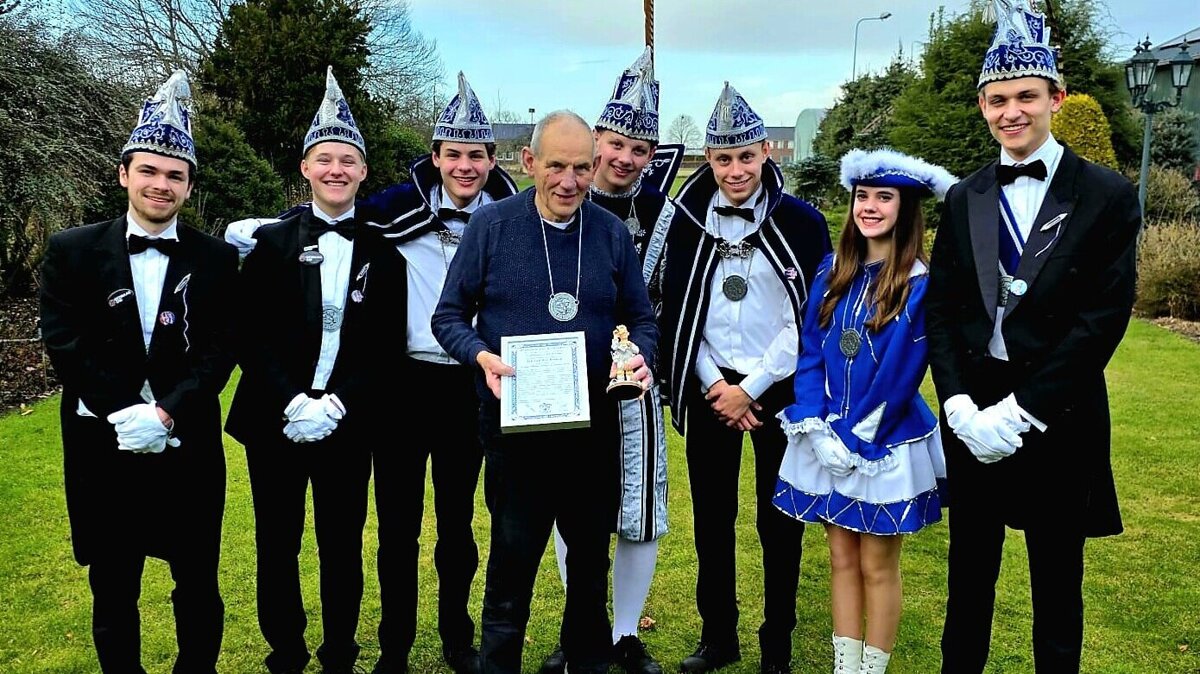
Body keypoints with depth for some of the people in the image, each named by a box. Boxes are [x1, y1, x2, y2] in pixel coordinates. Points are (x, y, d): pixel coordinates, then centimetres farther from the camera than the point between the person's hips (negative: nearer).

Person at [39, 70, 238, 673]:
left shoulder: (216, 259, 1)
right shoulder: (72, 251, 1)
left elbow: (220, 350, -4)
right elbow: (66, 344, -5)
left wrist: (166, 414, -17)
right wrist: (126, 413, -16)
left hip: (188, 447, 0)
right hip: (103, 448, 0)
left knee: (199, 590, 11)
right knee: (113, 594, 13)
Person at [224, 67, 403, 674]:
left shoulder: (382, 251, 2)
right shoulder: (272, 242, 2)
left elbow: (385, 345, 0)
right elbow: (251, 335, -3)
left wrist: (337, 403, -12)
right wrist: (292, 402, -15)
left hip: (348, 424, 0)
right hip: (275, 420, 0)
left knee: (342, 547, 8)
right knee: (277, 545, 9)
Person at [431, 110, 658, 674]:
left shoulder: (611, 232, 3)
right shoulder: (491, 224, -4)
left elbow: (641, 319, 9)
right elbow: (449, 315, 0)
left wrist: (639, 356, -12)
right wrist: (481, 355, -19)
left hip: (594, 423, 3)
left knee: (591, 553, 16)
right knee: (513, 555, 5)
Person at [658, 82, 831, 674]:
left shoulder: (801, 222, -6)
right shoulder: (690, 222, 3)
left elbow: (811, 318, -8)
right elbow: (676, 312, 5)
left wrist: (751, 388, -11)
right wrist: (716, 385, -5)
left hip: (781, 391, -2)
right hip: (711, 392, 3)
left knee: (778, 522, 6)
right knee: (712, 518, 10)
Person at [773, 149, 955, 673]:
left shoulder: (920, 283, -11)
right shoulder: (833, 272, 4)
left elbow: (900, 375, -14)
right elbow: (811, 353, 2)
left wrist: (854, 438, -15)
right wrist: (816, 428, -9)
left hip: (885, 447, -4)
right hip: (829, 442, 5)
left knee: (877, 566, 7)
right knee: (842, 559, 13)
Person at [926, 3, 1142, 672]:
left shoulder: (1108, 196, -5)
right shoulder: (965, 199, 7)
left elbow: (1104, 317, -11)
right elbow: (940, 308, 4)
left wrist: (1020, 412, -16)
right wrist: (960, 405, -9)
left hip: (1057, 416, -3)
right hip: (972, 411, 3)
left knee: (1057, 584, 11)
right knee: (970, 573, 15)